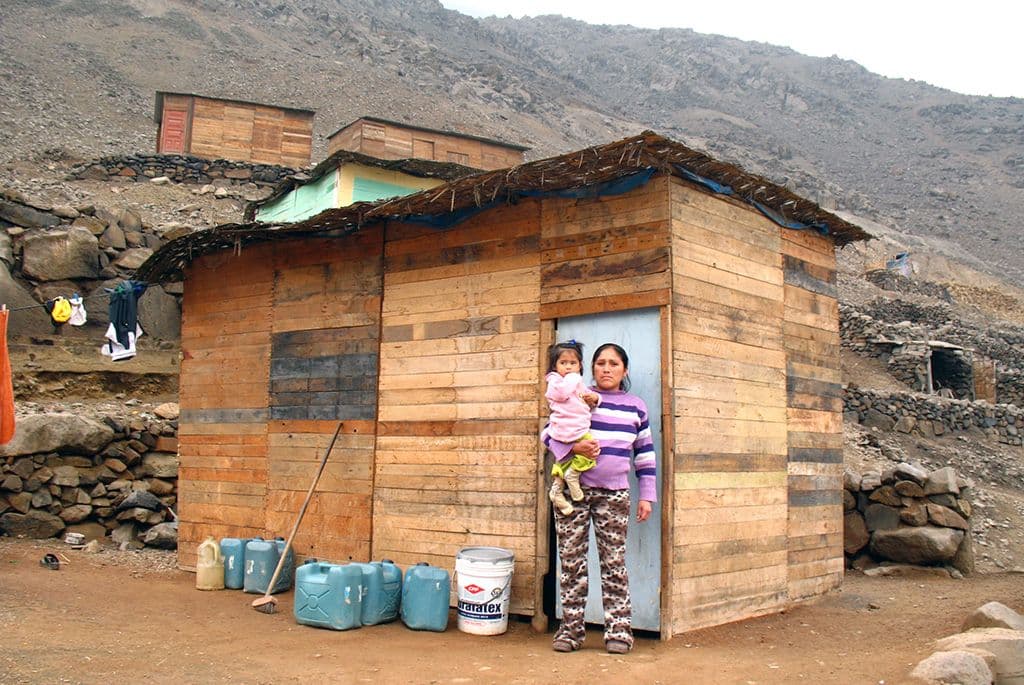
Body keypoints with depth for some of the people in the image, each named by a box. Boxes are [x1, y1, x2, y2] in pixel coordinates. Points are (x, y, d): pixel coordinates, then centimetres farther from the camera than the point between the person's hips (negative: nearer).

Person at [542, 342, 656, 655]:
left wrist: (647, 496, 9)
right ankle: (571, 629, 11)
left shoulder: (635, 407, 12)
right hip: (573, 489, -1)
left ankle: (618, 629, 9)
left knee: (614, 562, 1)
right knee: (571, 561, 2)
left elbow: (645, 454, 15)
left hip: (614, 494, 1)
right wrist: (572, 446, -17)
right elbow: (547, 433, 2)